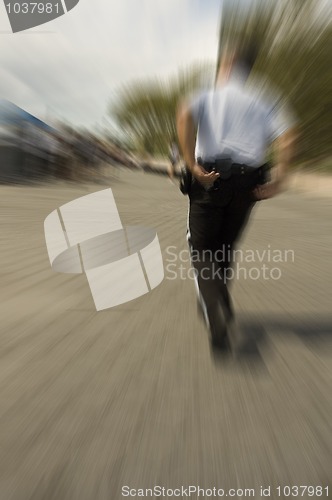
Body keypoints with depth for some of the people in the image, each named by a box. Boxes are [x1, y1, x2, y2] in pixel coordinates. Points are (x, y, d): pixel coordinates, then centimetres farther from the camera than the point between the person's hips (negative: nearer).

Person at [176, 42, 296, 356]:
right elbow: (286, 135, -1)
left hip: (211, 179, -3)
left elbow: (184, 114, -14)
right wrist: (279, 179, -5)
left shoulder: (207, 96, 11)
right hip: (247, 183, 4)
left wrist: (192, 165, -16)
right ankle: (211, 304, 34)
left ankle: (222, 328, -15)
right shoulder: (261, 103, 18)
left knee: (202, 251, 1)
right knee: (225, 248, 19)